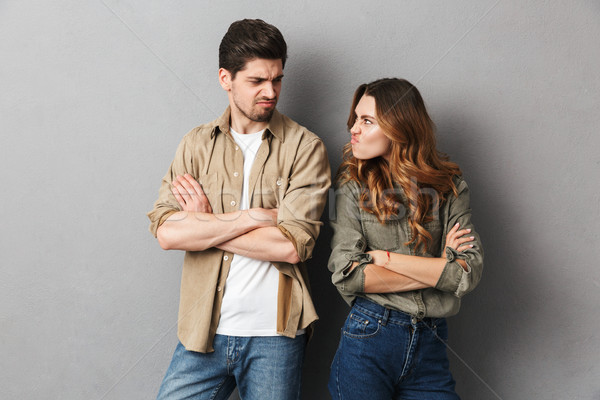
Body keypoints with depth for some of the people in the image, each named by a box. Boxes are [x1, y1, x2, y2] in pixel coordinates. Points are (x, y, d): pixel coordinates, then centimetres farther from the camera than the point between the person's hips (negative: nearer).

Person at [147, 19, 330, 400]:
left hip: (274, 335, -2)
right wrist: (249, 217, -13)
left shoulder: (304, 147, -4)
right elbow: (165, 232, -7)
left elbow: (293, 245, -15)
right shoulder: (197, 144, 5)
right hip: (203, 330, 2)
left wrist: (201, 224, -9)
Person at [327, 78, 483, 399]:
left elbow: (470, 271, -8)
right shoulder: (354, 183, -2)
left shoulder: (449, 186, 2)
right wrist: (437, 270, -9)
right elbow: (346, 274, -11)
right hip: (367, 337, -1)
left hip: (431, 348, 2)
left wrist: (383, 257, -12)